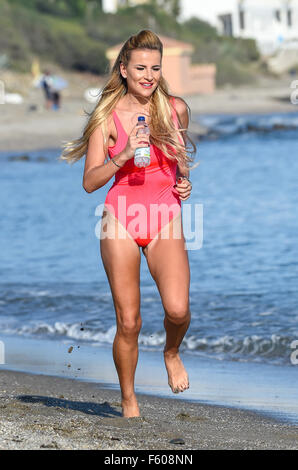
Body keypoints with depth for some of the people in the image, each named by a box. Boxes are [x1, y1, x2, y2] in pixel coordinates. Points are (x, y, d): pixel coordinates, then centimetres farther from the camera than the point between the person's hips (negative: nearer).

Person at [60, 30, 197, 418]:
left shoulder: (176, 109, 6)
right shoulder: (109, 116, -2)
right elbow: (90, 182, -5)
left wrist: (185, 181, 7)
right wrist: (124, 156, -20)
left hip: (165, 218, 1)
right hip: (122, 217, -1)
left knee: (177, 309, -19)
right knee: (128, 322, -1)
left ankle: (172, 353, 15)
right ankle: (129, 403, 16)